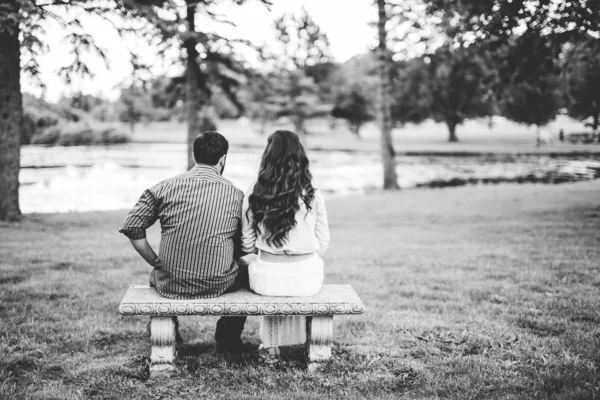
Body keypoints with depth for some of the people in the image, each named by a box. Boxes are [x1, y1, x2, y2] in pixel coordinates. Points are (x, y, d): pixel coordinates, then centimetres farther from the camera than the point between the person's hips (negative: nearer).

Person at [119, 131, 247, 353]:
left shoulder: (164, 188, -4)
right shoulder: (235, 194, -4)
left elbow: (132, 228, -4)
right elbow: (243, 248, 0)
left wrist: (155, 262, 7)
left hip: (170, 285, 1)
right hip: (217, 285, -1)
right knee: (245, 271, 31)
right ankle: (228, 339, 36)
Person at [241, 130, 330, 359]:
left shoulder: (254, 195, -6)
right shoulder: (312, 195, -5)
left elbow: (247, 245, 0)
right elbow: (323, 243, 1)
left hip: (268, 279, 0)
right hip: (307, 278, 0)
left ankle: (271, 343, 39)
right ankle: (295, 339, 48)